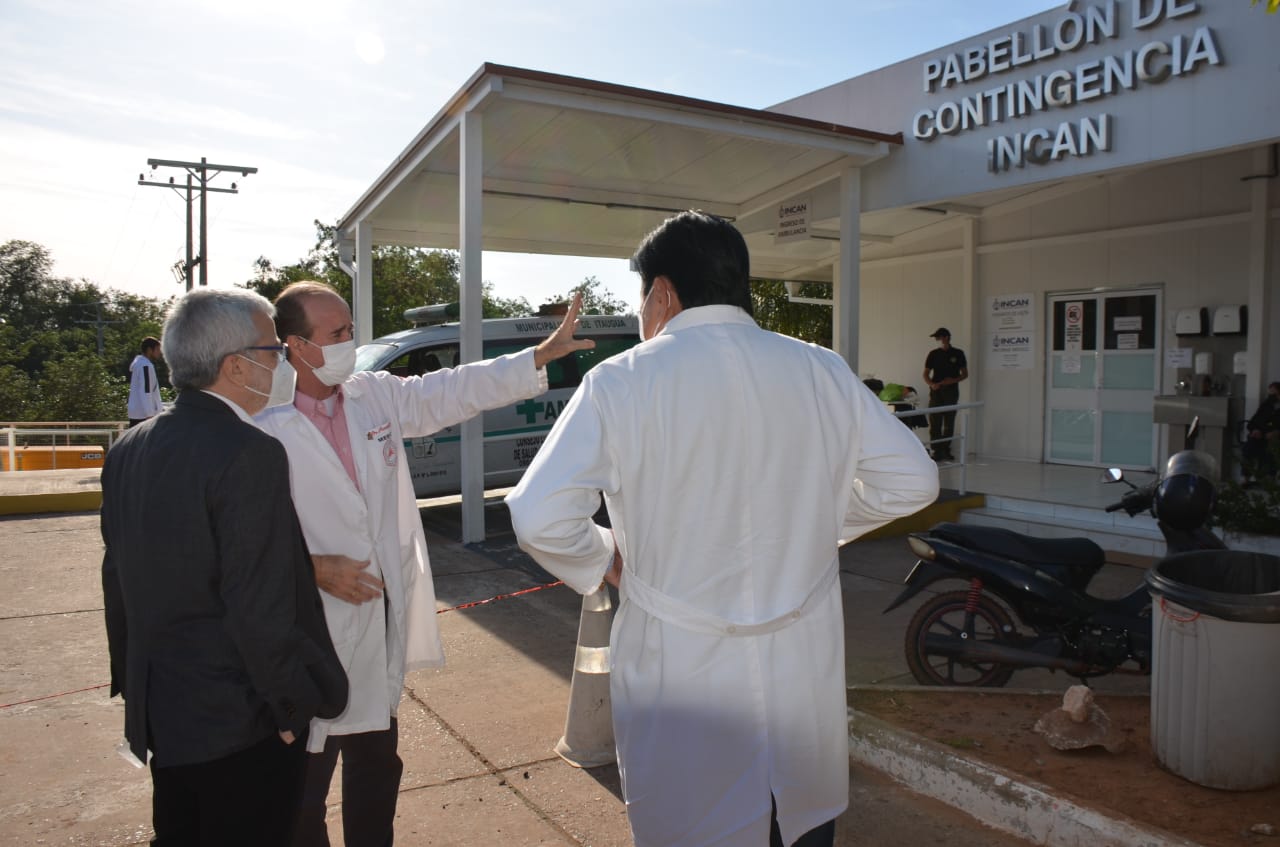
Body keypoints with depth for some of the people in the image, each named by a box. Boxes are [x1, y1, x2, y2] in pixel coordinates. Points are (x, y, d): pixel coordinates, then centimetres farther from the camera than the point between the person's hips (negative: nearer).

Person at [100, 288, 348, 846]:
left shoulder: (129, 450, 2)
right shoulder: (250, 454, -24)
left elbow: (118, 580, 9)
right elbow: (260, 607, -24)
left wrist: (133, 681, 20)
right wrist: (293, 705, -11)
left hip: (161, 711, 8)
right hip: (241, 720, -7)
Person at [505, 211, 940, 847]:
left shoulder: (621, 383, -13)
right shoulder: (822, 371, -3)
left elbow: (539, 517, -18)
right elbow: (911, 480, 4)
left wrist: (603, 562, 1)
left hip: (683, 675, -3)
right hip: (806, 668, 4)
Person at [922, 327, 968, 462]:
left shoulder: (958, 353, 3)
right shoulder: (933, 354, 5)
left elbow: (965, 374, 6)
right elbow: (926, 374, 5)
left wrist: (954, 380, -14)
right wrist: (931, 384, -15)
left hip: (951, 391, 0)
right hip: (936, 392, 0)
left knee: (949, 423, 3)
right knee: (934, 423, -4)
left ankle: (946, 451, 13)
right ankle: (937, 452, 1)